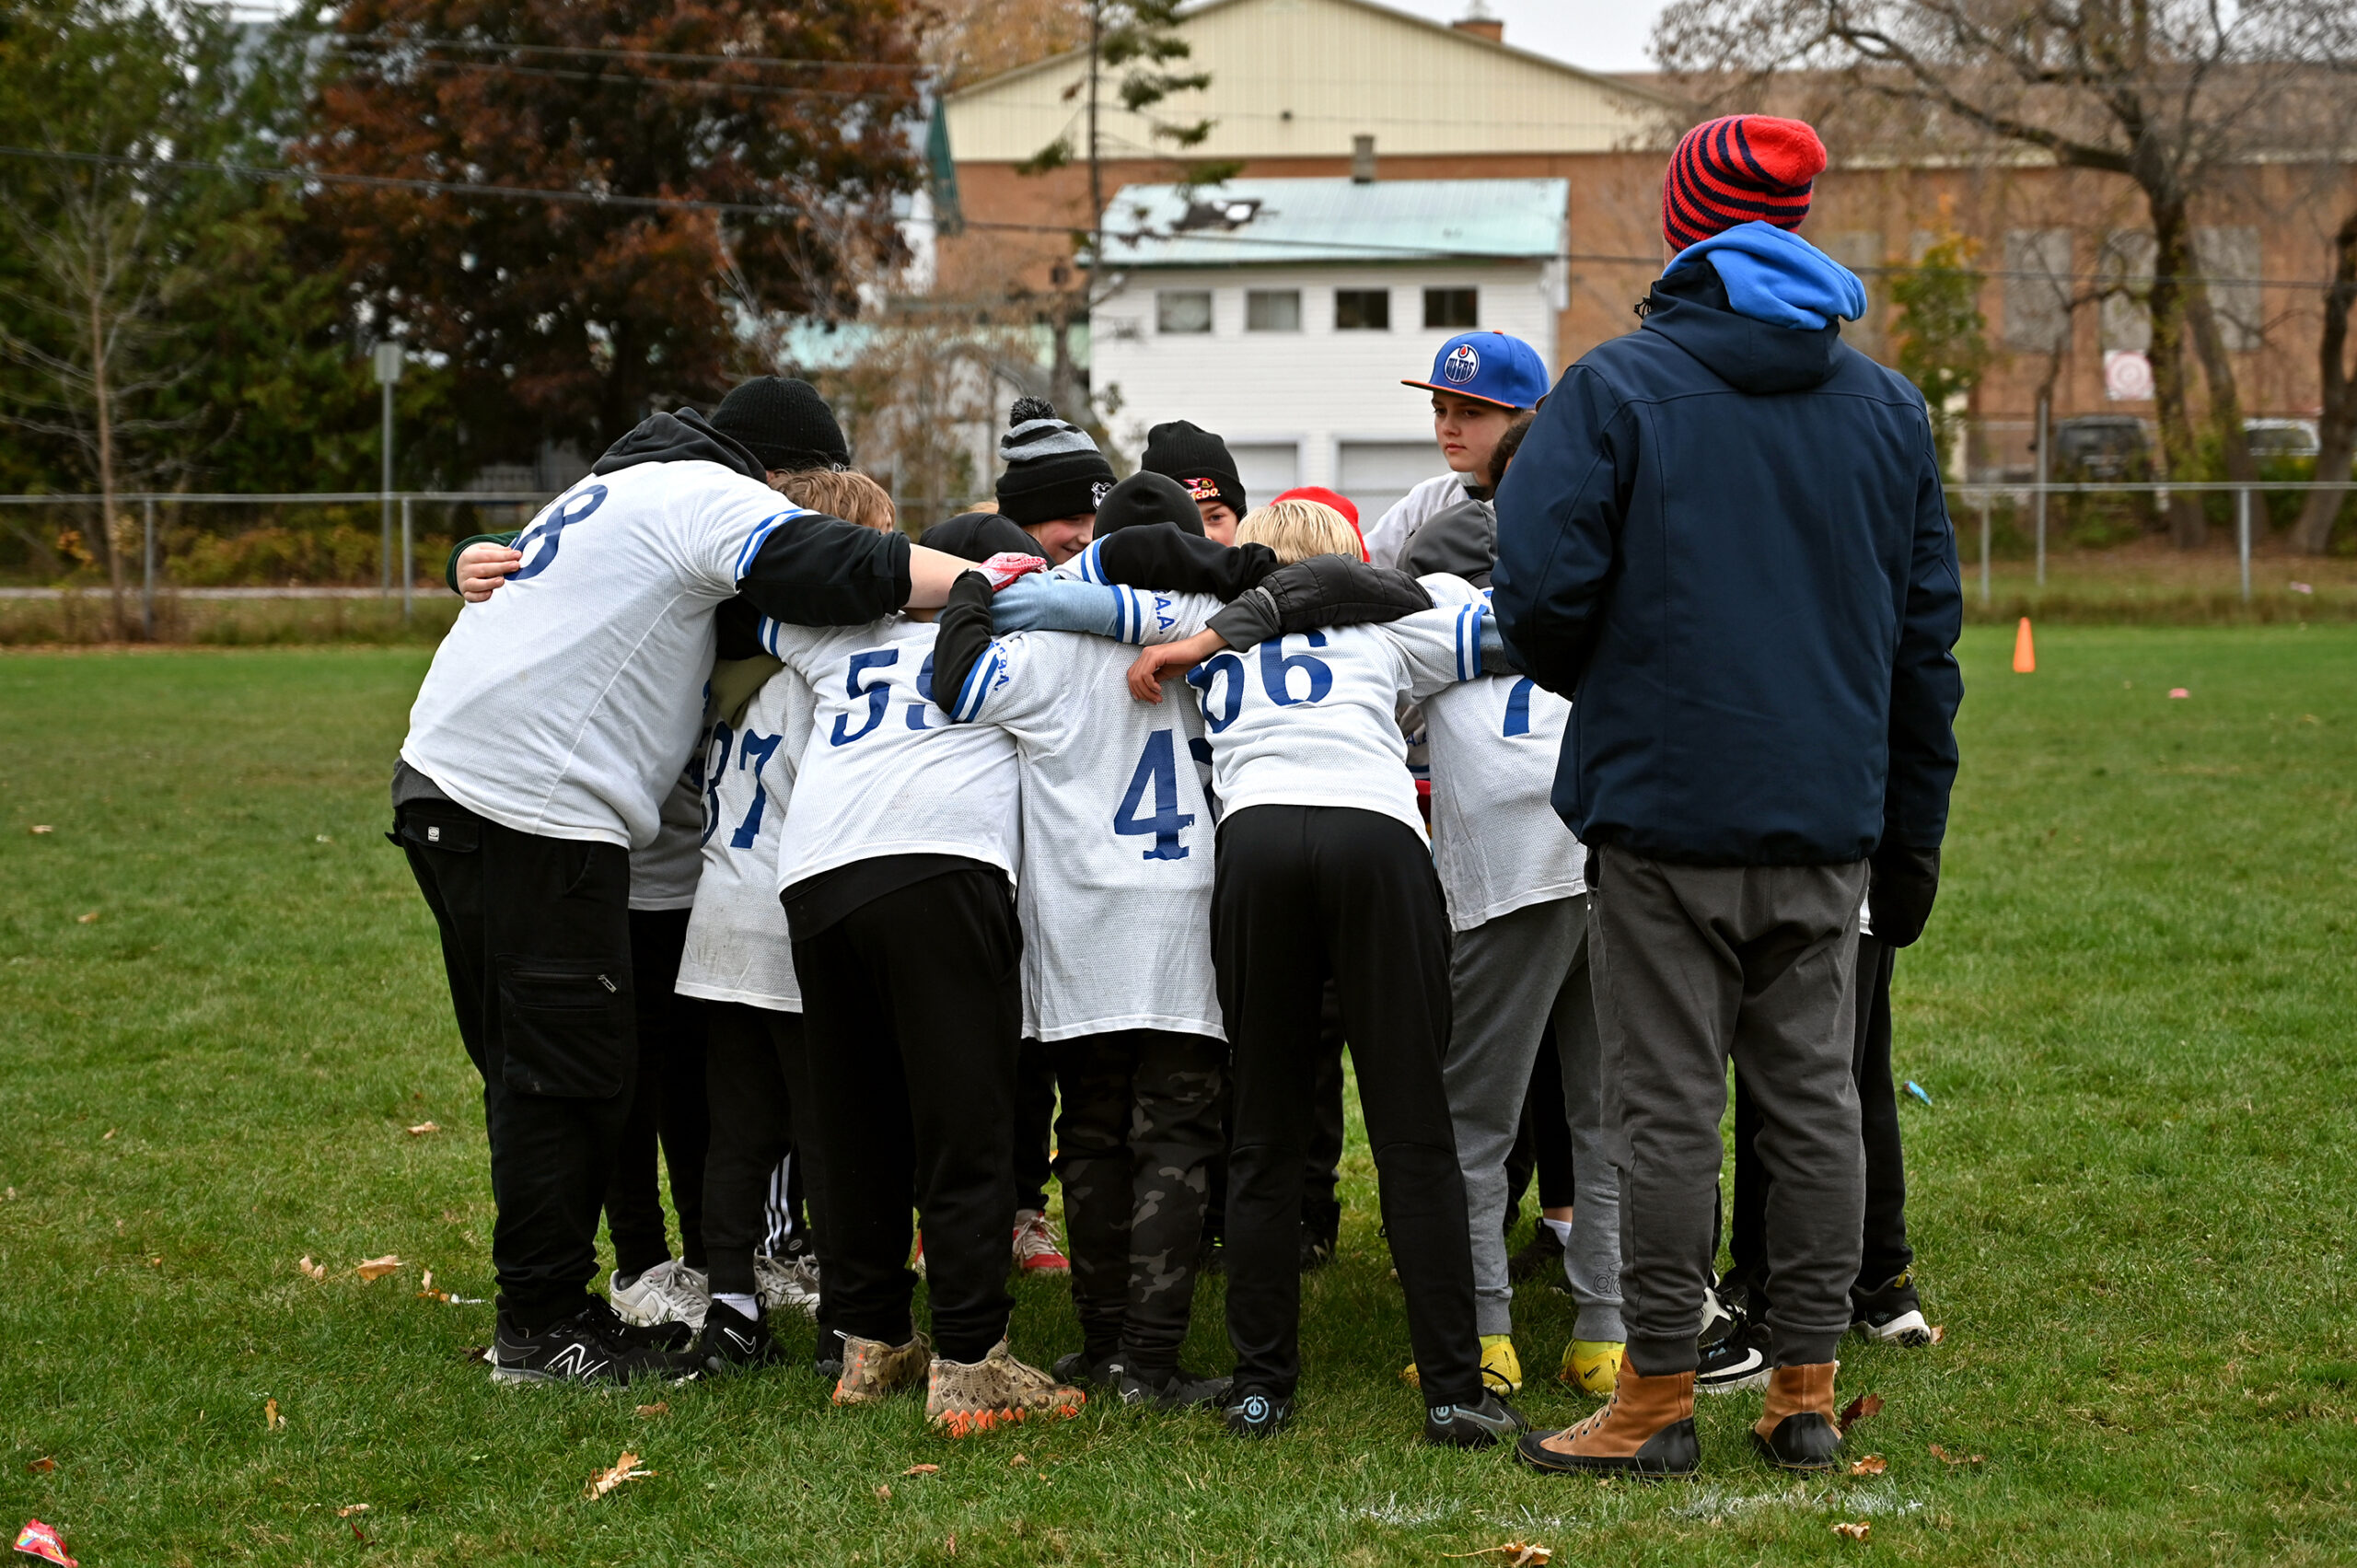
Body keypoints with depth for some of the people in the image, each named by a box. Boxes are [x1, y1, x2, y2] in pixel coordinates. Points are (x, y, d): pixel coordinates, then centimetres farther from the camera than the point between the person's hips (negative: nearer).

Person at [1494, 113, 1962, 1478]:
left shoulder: (1617, 389, -5)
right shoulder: (1887, 406, 10)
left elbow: (1544, 585, -13)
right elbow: (1928, 632, 13)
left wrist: (1586, 681, 10)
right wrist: (1915, 830, 18)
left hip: (1666, 809, -4)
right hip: (1829, 817, 4)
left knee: (1668, 1106, 0)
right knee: (1814, 1096, 9)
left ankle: (1658, 1398, 4)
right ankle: (1808, 1390, 13)